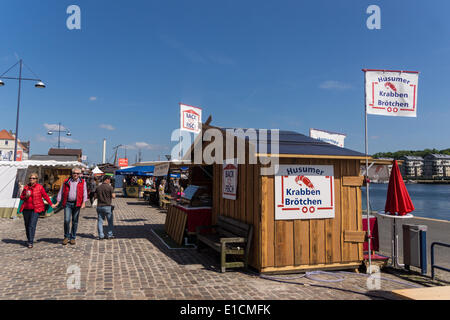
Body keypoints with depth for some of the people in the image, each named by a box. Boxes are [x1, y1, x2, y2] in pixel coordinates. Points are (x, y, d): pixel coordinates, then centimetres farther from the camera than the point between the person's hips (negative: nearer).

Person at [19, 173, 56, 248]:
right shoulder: (26, 187, 8)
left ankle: (30, 242, -8)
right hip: (26, 209, 5)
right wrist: (26, 196, -7)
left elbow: (45, 196, 0)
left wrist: (51, 204, -2)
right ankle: (28, 239, 31)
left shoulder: (39, 187, -3)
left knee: (32, 225, -11)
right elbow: (21, 197, 15)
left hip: (35, 209, -4)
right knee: (27, 225, 13)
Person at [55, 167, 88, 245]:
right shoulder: (66, 182, 8)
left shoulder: (82, 182, 6)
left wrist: (84, 202, -10)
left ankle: (73, 238, 17)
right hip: (67, 203, 0)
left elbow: (84, 193, 1)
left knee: (75, 221, 6)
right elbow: (61, 192, 11)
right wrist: (58, 202, 4)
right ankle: (66, 237, 9)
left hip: (77, 204, 0)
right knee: (66, 220, -9)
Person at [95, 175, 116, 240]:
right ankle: (110, 235, 12)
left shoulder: (98, 187, 4)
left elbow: (96, 196, 8)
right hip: (107, 206, -4)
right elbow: (113, 196, -13)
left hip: (99, 206, 4)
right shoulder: (110, 187, -9)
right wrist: (113, 194, 8)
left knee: (100, 221, 8)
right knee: (110, 221, 9)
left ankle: (101, 235, 7)